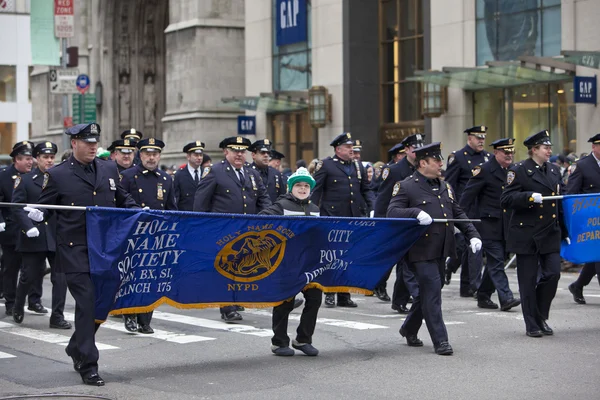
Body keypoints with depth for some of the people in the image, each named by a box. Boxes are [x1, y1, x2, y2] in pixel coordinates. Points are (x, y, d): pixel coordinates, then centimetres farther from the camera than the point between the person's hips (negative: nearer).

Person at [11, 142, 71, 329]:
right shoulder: (25, 180, 1)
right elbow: (17, 207, -5)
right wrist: (28, 227, -18)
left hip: (58, 237, 2)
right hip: (34, 237, -2)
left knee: (60, 277, -3)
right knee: (29, 276, 8)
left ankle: (57, 316, 5)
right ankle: (18, 307, 34)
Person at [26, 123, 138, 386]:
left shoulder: (109, 169, 12)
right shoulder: (57, 175, 0)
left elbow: (122, 200, 22)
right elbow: (46, 207, 3)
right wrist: (37, 215, -19)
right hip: (75, 252, -5)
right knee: (87, 303, -9)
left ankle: (76, 348, 35)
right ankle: (88, 366, -1)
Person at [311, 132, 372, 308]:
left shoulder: (358, 166, 15)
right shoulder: (326, 165, -1)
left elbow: (365, 190, 22)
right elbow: (315, 190, -4)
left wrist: (367, 210, 14)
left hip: (354, 220, 5)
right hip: (333, 219, -5)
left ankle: (344, 295, 14)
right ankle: (329, 293, 7)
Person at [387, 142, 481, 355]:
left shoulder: (445, 187, 16)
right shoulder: (406, 187, -7)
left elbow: (458, 214, 20)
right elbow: (392, 212, -16)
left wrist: (472, 234, 7)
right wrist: (416, 212, -32)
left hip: (441, 250, 8)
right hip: (421, 250, -8)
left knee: (428, 291, 16)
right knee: (432, 291, -11)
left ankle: (409, 329, 33)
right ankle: (440, 340, -7)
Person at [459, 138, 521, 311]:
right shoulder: (484, 170, -9)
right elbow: (468, 195, -10)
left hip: (506, 225, 7)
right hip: (489, 224, -7)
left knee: (494, 261, 12)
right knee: (496, 261, -10)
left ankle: (483, 296, 23)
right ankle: (506, 298, -14)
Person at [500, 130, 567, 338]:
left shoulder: (554, 171, 13)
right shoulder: (519, 171, -5)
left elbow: (561, 203, 19)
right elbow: (506, 200, -12)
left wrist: (564, 232, 16)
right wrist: (530, 197, -24)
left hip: (551, 234, 5)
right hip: (527, 235, -5)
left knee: (552, 274, -3)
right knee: (528, 281, 1)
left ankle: (541, 317, 17)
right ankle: (532, 324, 11)